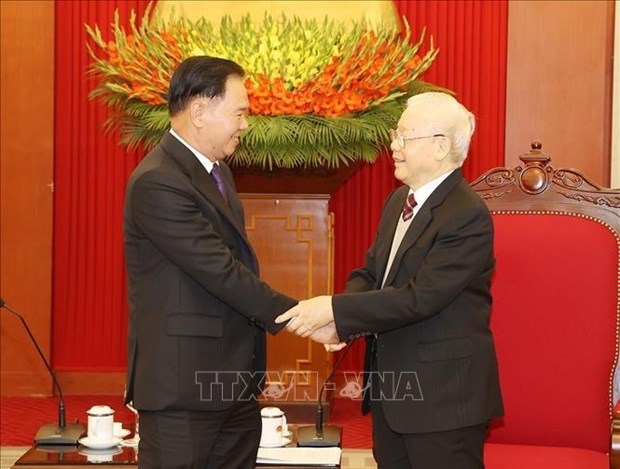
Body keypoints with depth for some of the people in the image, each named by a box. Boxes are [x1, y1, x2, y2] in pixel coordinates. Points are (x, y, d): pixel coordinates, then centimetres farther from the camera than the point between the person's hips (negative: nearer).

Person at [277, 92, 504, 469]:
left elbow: (419, 297, -24)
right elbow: (370, 273, 13)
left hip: (443, 396, -8)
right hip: (390, 393, 8)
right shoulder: (398, 201, 10)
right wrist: (340, 318, -8)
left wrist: (336, 309, -24)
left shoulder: (468, 216, -18)